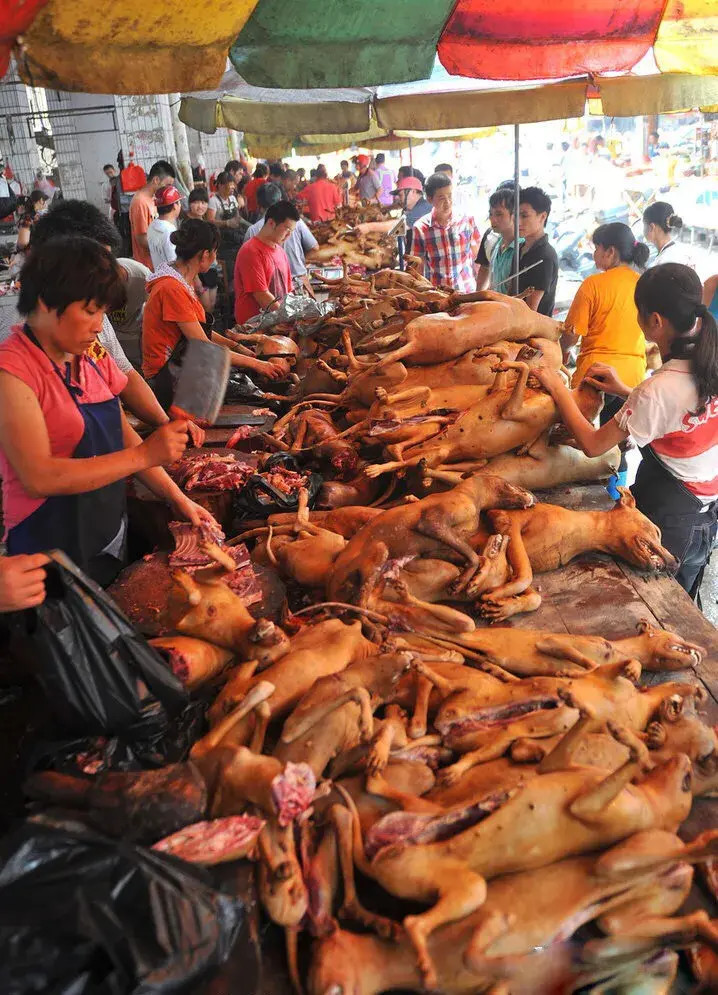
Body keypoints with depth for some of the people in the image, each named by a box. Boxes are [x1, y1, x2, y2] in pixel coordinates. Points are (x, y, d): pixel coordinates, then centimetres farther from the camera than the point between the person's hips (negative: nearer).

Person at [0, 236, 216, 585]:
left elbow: (125, 438, 12)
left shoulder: (93, 359, 6)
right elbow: (38, 477, -24)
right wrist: (145, 455, -23)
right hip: (53, 547, -7)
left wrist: (176, 497, 2)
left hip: (112, 540, 7)